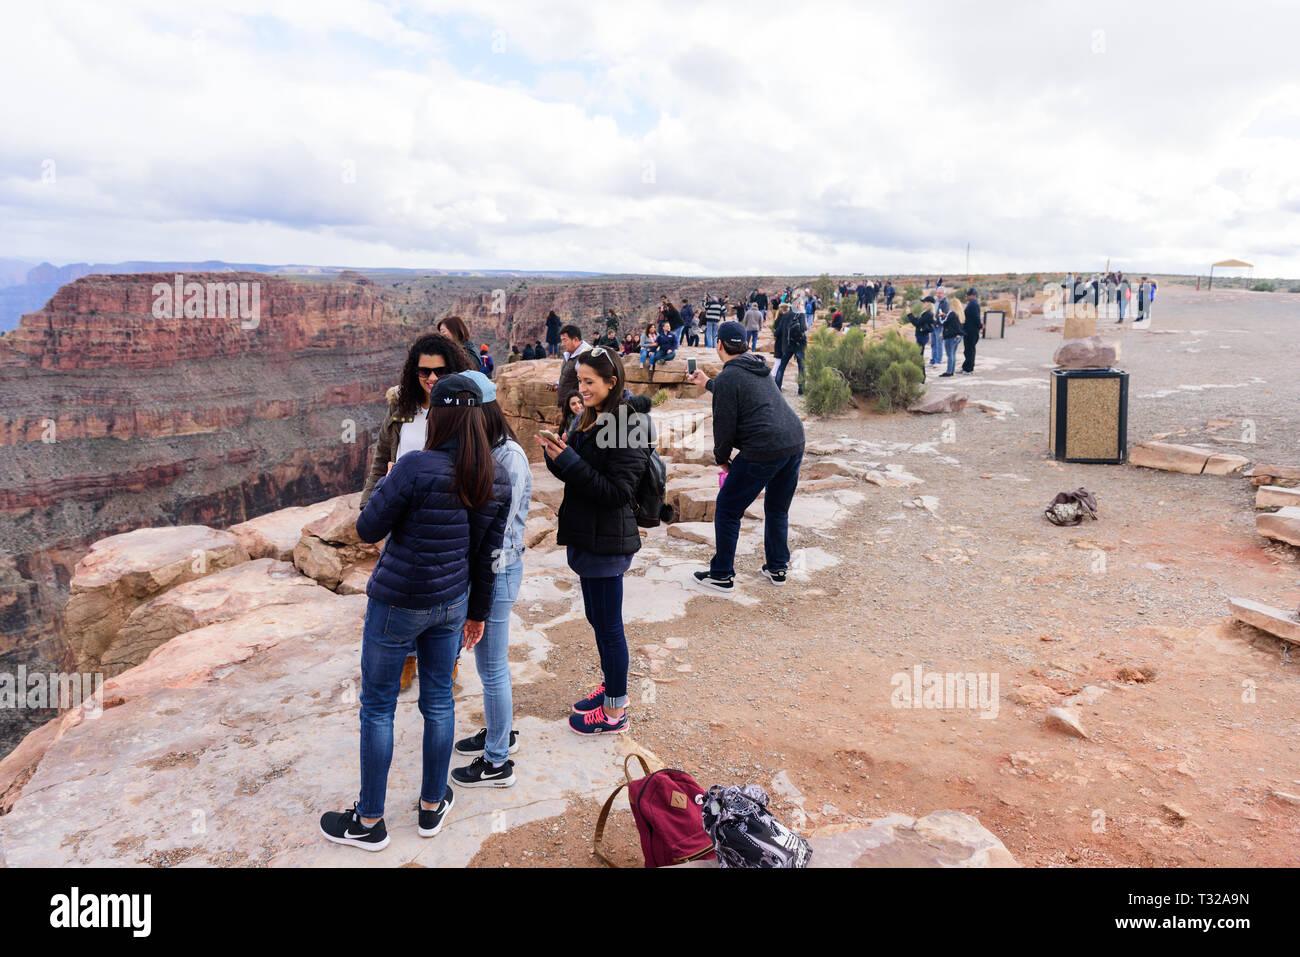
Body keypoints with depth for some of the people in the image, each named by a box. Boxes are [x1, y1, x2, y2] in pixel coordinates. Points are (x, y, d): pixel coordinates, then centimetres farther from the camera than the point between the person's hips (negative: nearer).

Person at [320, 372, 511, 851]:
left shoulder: (417, 467, -23)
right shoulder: (497, 479, -4)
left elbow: (368, 529, -13)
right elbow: (487, 554, 5)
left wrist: (385, 482, 5)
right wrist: (477, 612, 15)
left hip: (397, 604, -5)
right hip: (451, 604, 6)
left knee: (377, 707, 11)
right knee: (439, 700, 19)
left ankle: (368, 821, 26)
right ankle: (432, 806, 34)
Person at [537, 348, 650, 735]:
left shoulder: (627, 430, -19)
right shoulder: (591, 420, 10)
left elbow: (616, 491, -23)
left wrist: (569, 461, -24)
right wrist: (556, 454, -5)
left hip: (607, 541, -9)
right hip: (586, 536, 9)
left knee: (608, 625, 2)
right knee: (598, 618, 20)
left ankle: (615, 712, 17)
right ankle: (611, 686, 38)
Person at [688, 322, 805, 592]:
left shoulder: (728, 377, -7)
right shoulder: (759, 368, 18)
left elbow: (724, 425, -8)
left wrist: (721, 458, 9)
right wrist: (708, 383, 52)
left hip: (763, 451, -8)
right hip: (795, 443, 8)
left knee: (727, 510, 6)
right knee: (777, 509, 23)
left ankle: (722, 575, 12)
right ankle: (777, 568, 31)